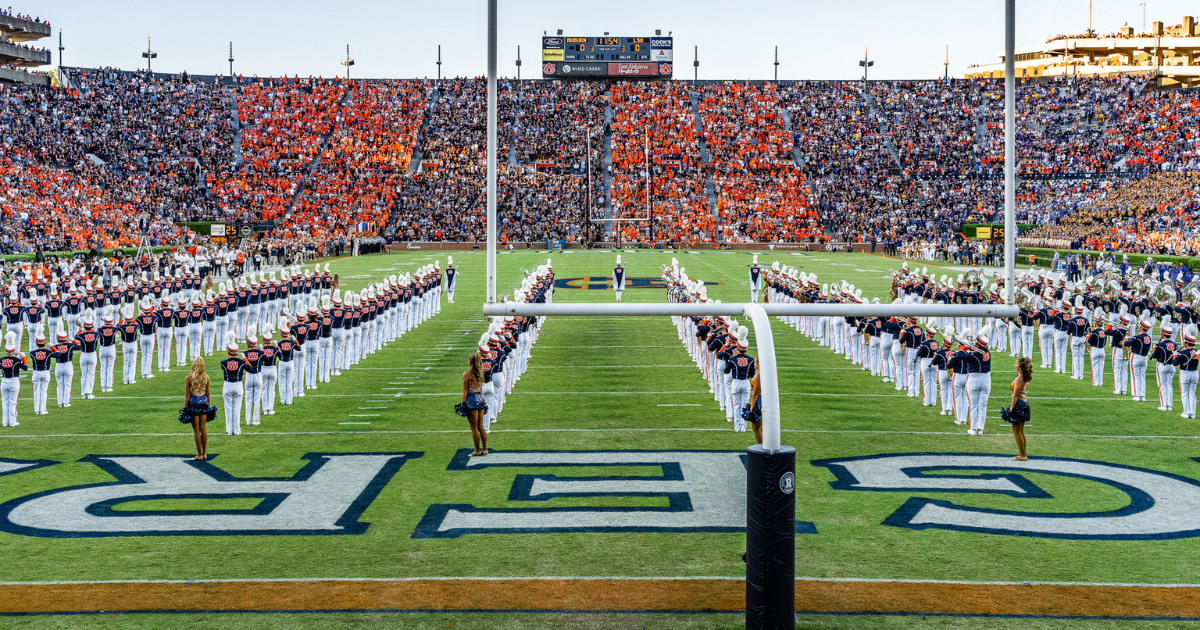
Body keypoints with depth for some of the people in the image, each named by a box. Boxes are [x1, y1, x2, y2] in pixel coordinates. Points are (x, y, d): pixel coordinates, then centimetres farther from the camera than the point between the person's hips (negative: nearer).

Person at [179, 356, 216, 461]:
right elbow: (208, 394, 6)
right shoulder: (206, 377, -2)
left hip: (193, 403, -3)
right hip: (204, 403, 3)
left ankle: (199, 455, 7)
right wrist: (209, 405, 17)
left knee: (196, 430, 3)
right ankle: (204, 453, 16)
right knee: (203, 428, 11)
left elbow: (187, 395, -7)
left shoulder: (189, 378, -11)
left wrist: (185, 407, 1)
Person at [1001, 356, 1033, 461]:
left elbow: (1016, 396, -17)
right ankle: (1023, 455, 18)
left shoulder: (1019, 379, -16)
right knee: (1021, 432, 15)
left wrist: (1011, 409, -15)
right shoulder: (1025, 378, 10)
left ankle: (1022, 456, 0)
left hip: (1019, 404, -9)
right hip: (1025, 403, 9)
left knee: (1017, 432, -2)